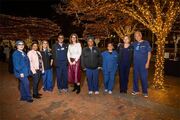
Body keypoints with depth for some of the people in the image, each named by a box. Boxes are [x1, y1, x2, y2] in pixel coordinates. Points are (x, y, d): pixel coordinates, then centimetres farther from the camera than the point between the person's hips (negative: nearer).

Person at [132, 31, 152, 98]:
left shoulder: (146, 43, -1)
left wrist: (148, 62, -8)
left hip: (143, 63, -3)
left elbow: (149, 53, -2)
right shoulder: (134, 44, 7)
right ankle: (136, 90, 24)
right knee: (135, 77, 10)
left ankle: (145, 92, 16)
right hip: (135, 63, 3)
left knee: (144, 78, 2)